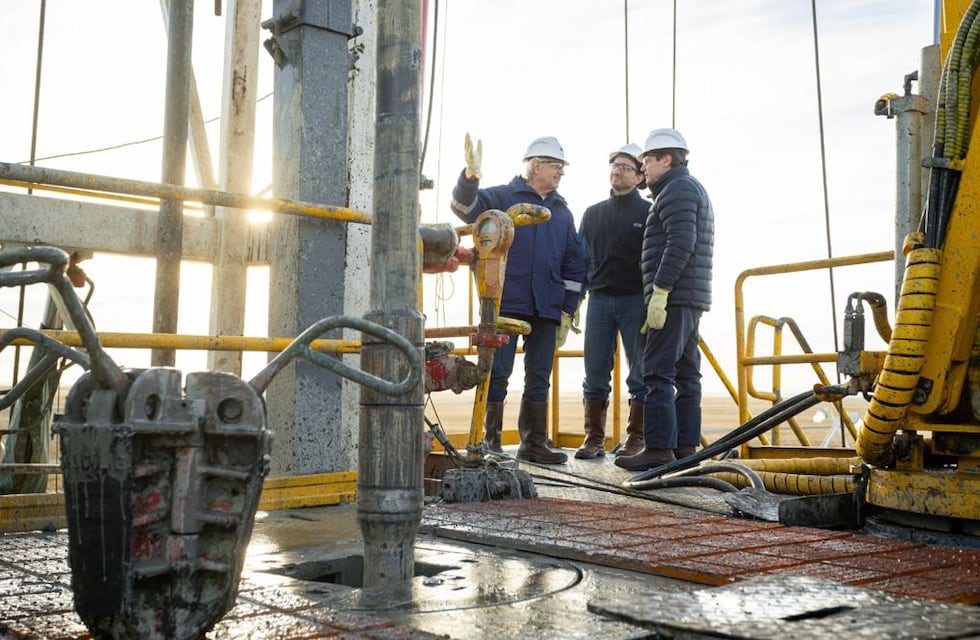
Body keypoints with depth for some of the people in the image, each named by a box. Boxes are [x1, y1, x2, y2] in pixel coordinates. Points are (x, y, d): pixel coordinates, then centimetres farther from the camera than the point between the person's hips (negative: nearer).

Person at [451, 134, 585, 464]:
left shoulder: (562, 211, 18)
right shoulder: (501, 197, 3)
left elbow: (573, 265, 18)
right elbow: (465, 207, -14)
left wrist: (567, 310, 13)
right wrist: (471, 176, -32)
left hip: (546, 309, 5)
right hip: (505, 303, -5)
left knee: (539, 377, 8)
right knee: (497, 372, -3)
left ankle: (534, 443, 16)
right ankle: (490, 441, 4)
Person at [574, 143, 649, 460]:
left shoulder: (648, 213, 5)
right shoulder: (592, 213, 16)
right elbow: (581, 258, 16)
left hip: (636, 301, -3)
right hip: (599, 300, 3)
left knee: (640, 374, 0)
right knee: (595, 373, 2)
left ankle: (636, 438, 7)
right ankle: (594, 438, 9)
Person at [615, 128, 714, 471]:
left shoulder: (677, 189, -7)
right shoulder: (694, 189, 25)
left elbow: (680, 244, -20)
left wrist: (659, 292, -23)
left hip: (673, 296, -11)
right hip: (692, 300, 11)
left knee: (658, 372, -12)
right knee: (686, 374, 9)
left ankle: (659, 448, -13)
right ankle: (686, 446, 11)